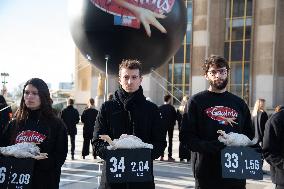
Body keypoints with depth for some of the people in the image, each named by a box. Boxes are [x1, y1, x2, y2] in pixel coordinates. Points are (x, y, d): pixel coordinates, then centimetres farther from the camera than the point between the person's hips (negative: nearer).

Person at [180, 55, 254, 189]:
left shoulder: (239, 103, 14)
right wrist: (209, 146, -21)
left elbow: (249, 135, 19)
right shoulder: (196, 101, 1)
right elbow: (186, 136, -5)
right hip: (207, 173, -3)